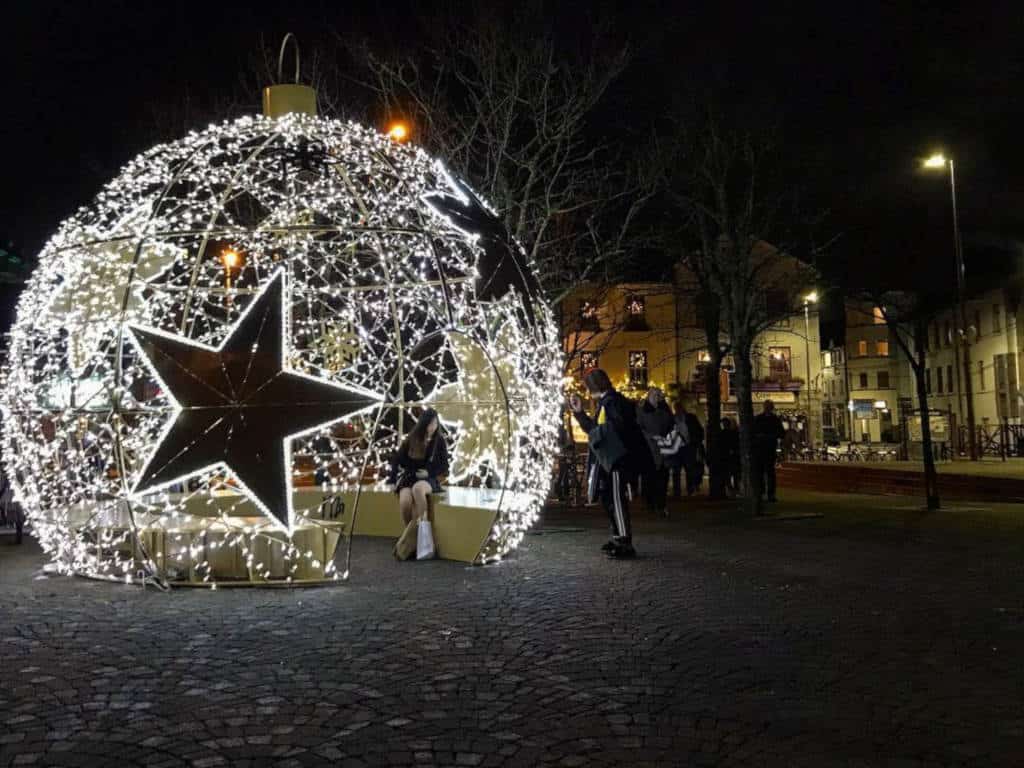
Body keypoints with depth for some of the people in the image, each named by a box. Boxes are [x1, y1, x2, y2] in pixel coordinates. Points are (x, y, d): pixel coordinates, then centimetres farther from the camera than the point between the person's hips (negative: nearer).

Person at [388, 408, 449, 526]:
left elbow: (444, 466, 1)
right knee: (405, 502, -29)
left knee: (418, 488, -39)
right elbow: (397, 460, 7)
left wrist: (429, 472, -13)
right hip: (409, 478, 2)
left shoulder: (439, 440, -4)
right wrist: (392, 480, 1)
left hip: (429, 479, -2)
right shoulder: (410, 439, -1)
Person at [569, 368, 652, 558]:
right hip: (609, 458, 11)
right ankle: (618, 537, 25)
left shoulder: (612, 400, -12)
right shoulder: (603, 402, 18)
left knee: (617, 498, -11)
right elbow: (594, 428, 24)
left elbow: (618, 424, -25)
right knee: (606, 497, 16)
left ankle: (626, 544, -9)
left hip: (619, 457, -11)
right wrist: (579, 412, 20)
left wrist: (595, 433, -15)